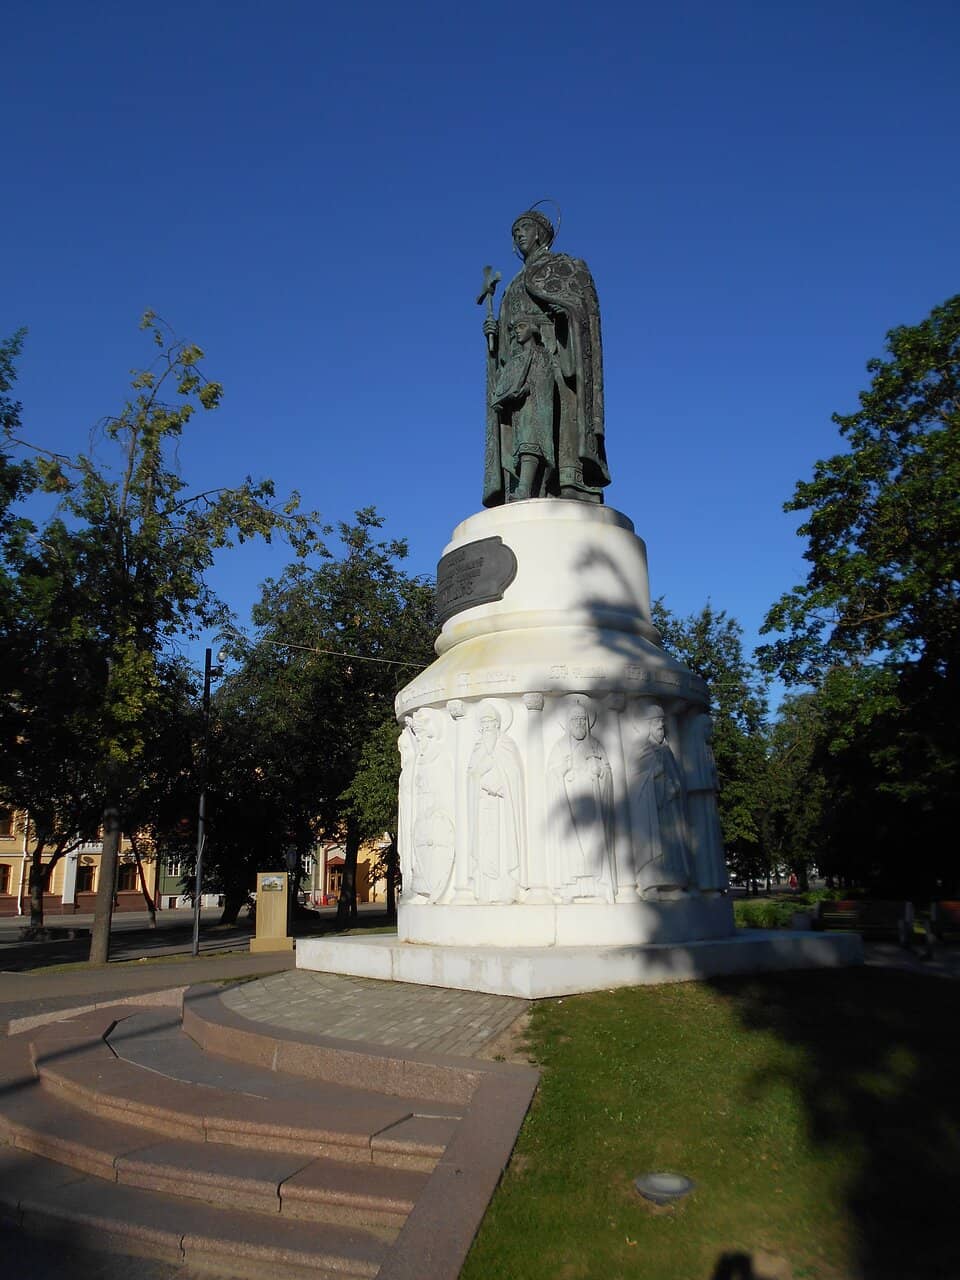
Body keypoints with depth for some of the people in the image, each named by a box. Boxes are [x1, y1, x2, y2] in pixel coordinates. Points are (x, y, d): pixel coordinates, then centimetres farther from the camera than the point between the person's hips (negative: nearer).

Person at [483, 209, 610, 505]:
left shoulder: (568, 266, 17)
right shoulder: (515, 286, 33)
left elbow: (586, 305, 1)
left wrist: (567, 308, -18)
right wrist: (493, 333, 6)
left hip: (550, 349, -6)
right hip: (518, 357, 6)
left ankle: (525, 492, -46)